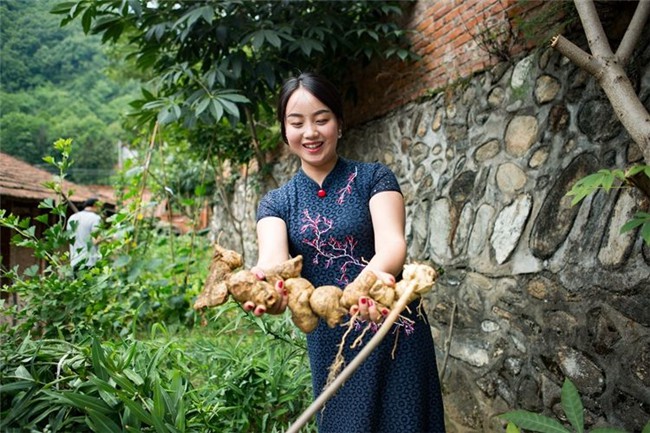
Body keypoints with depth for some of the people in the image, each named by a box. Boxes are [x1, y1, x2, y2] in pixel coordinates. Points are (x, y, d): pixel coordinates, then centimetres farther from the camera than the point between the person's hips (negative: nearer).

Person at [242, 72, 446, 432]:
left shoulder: (374, 178, -5)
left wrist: (376, 274, -46)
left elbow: (391, 240, -22)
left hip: (394, 334, -2)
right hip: (328, 342, 2)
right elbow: (273, 256, -19)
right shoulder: (275, 203, 1)